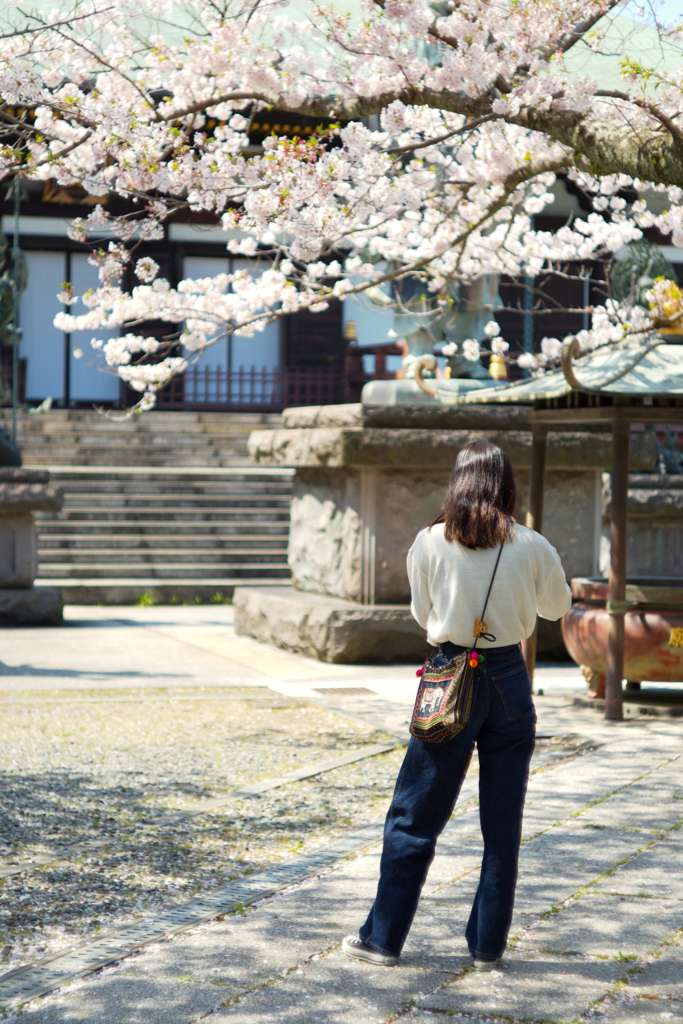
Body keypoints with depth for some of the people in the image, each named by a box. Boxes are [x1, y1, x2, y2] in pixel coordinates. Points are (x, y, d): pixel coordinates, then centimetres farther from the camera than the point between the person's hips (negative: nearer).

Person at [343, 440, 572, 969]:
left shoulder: (429, 543, -6)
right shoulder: (532, 547, -5)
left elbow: (423, 612, 7)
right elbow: (557, 606, 12)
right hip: (510, 681, 1)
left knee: (414, 816, 8)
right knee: (503, 824, 9)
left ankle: (384, 937, 13)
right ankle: (488, 943, 15)